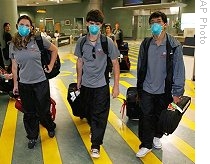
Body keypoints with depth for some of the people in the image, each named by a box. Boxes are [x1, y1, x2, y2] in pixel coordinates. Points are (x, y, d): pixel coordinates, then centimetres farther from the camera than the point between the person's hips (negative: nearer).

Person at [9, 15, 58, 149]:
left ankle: (51, 127, 40)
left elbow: (55, 49, 5)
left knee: (43, 110, 10)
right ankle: (32, 137, 32)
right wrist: (15, 84, 10)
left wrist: (51, 66, 2)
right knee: (29, 113, 13)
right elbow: (14, 66, 7)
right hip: (24, 84, 2)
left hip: (41, 82, -2)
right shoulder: (13, 45, 0)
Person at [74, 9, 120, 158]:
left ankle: (96, 145, 15)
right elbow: (80, 62, 8)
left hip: (101, 85, -3)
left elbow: (115, 64, -6)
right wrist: (79, 81, 12)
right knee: (88, 112, 20)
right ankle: (93, 129, 49)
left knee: (99, 115, 2)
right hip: (85, 85, 3)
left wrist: (116, 86, -8)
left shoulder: (108, 42, -12)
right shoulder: (81, 41, -4)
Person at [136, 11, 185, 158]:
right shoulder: (146, 44, -2)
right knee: (146, 116, 5)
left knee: (160, 116, 17)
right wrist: (139, 87, 10)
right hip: (146, 89, 2)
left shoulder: (174, 45, -13)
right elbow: (140, 67, 6)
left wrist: (177, 92, -13)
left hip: (164, 90, -2)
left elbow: (179, 69, -12)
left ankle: (157, 136, 43)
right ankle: (146, 144, 21)